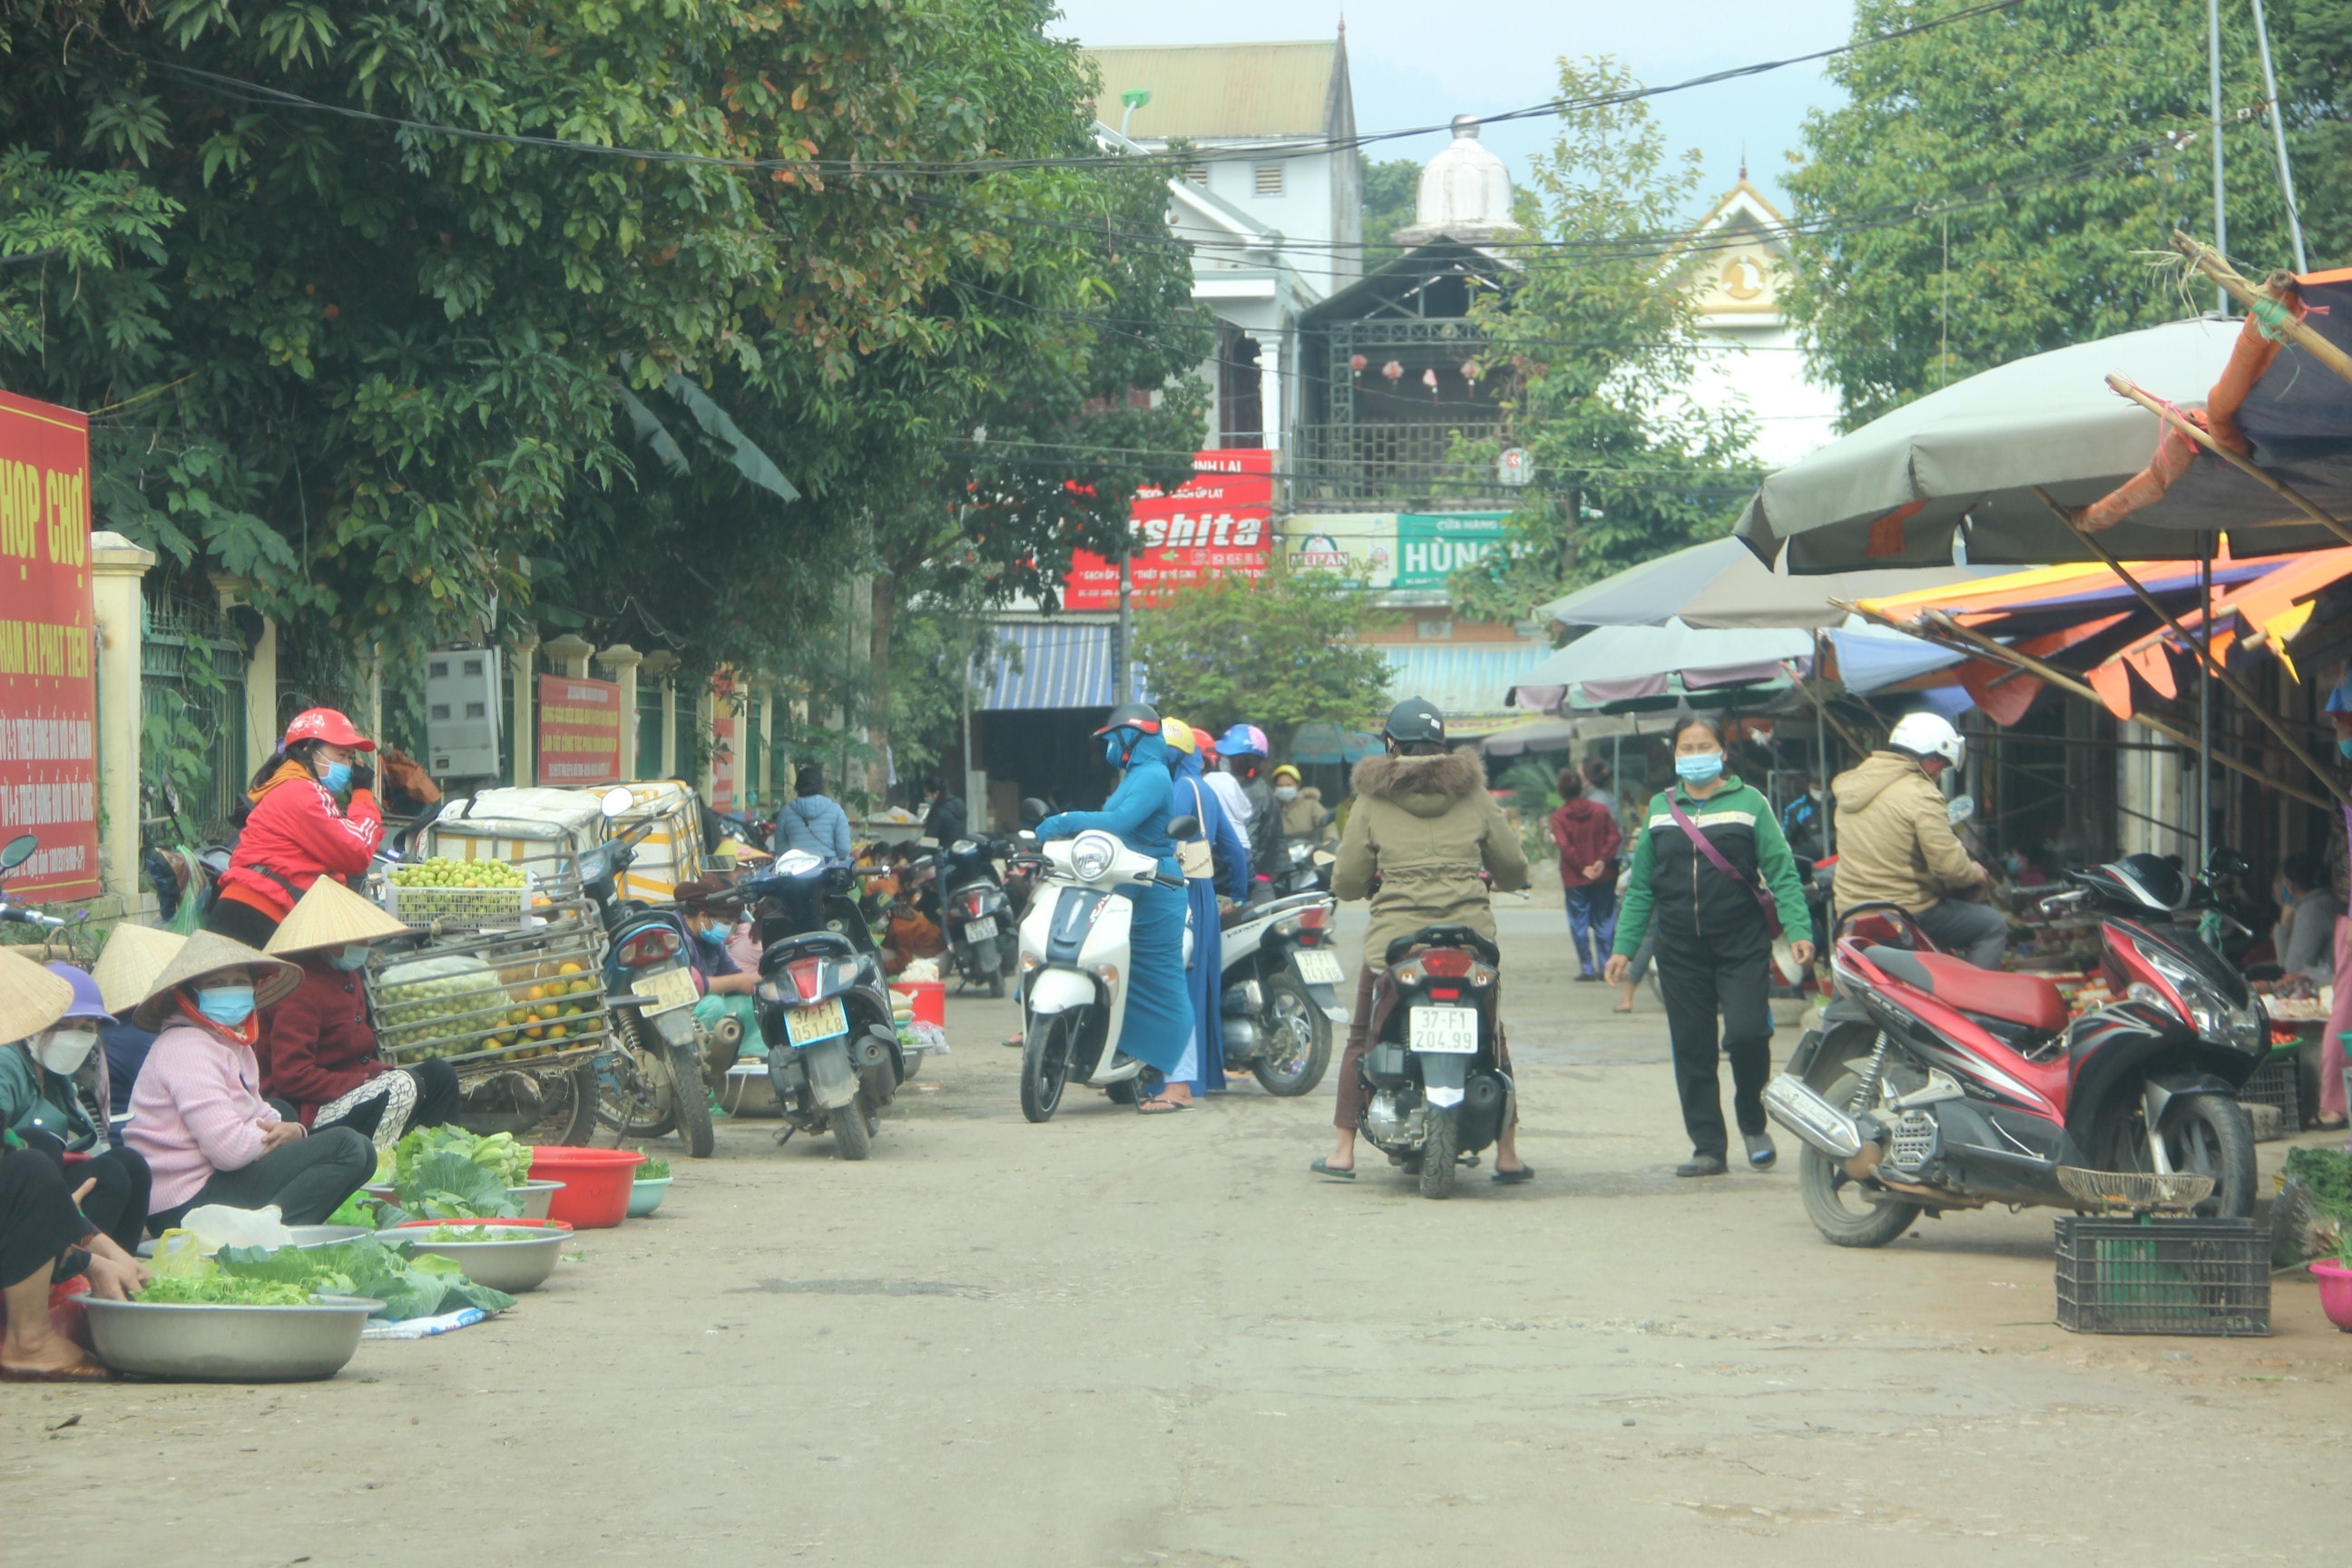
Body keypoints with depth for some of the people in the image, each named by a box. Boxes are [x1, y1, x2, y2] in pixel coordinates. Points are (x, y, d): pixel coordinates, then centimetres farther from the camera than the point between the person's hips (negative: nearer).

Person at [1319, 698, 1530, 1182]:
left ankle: (1343, 1151, 12)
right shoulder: (1473, 794, 6)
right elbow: (1513, 868, 10)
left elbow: (1346, 881, -1)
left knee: (1362, 1036, 15)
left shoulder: (1372, 801, 0)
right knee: (1491, 1035, 16)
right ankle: (1507, 1155, 14)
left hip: (1396, 937, -1)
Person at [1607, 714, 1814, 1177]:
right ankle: (1707, 1146, 10)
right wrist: (1625, 947, 6)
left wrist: (1798, 929, -16)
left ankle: (1752, 1122, 10)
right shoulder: (1660, 808, 11)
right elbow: (1641, 886, 13)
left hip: (1742, 945, -3)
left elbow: (1781, 872, -4)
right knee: (1692, 1049, 2)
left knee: (1746, 1032, -15)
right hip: (1680, 950, 3)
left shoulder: (1748, 802, 2)